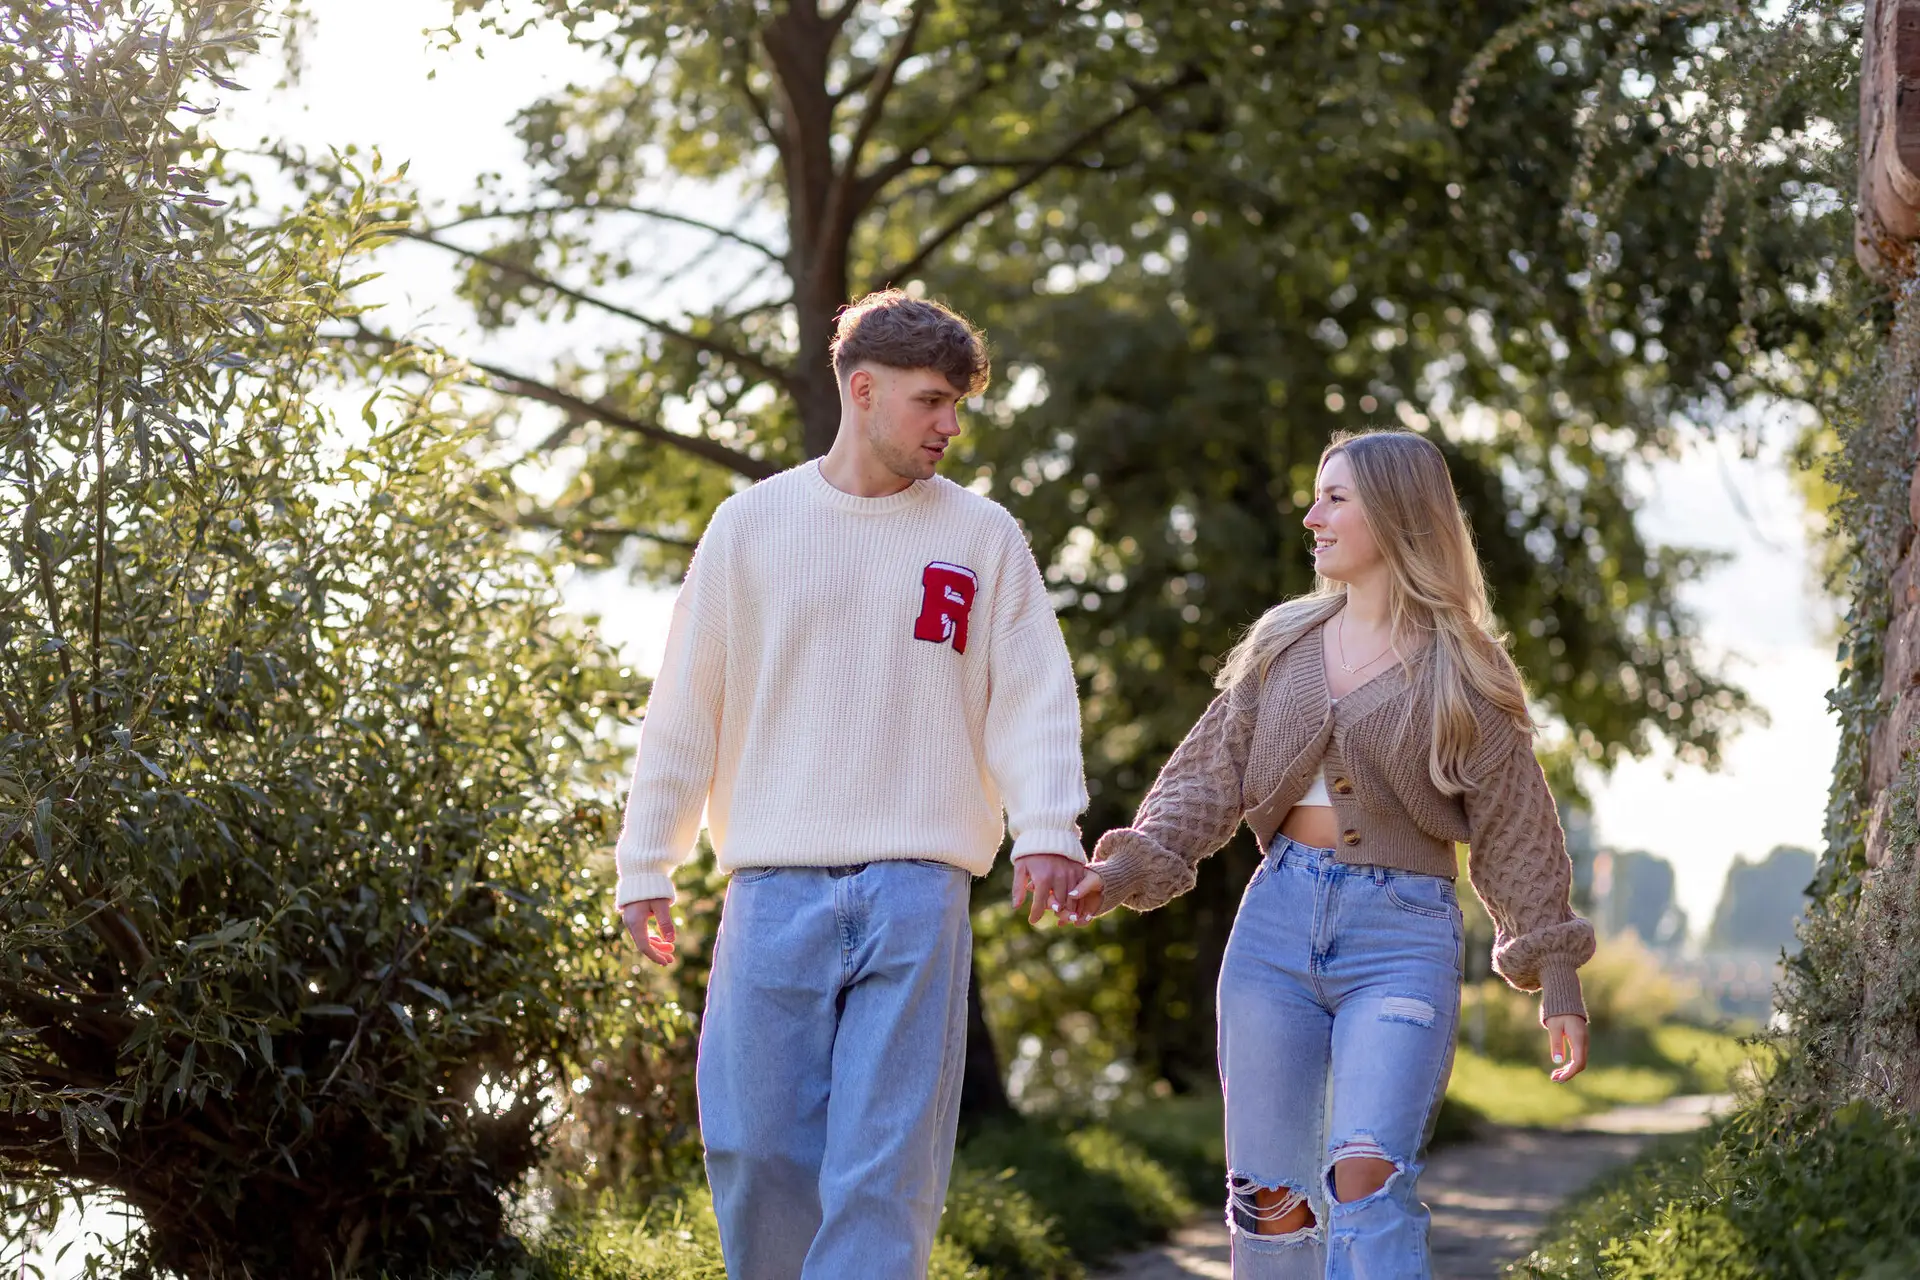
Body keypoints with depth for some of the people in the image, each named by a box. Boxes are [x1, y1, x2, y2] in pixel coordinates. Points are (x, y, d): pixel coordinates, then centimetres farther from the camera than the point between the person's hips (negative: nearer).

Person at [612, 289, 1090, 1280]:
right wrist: (645, 866, 7)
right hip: (775, 890, 0)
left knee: (885, 1168, -6)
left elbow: (1033, 698, 3)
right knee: (755, 1148, 0)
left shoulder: (984, 538, 9)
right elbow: (686, 706, 10)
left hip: (917, 896, 0)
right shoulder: (752, 524, 8)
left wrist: (1047, 829, -15)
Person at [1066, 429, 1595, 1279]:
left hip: (1402, 935, -4)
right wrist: (1130, 867, -8)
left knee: (1366, 1176, -20)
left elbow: (1515, 831, 3)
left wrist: (1556, 975, 1)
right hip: (1278, 922, 4)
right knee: (1271, 1194, 4)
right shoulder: (1283, 644, 12)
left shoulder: (1462, 670, 2)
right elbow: (1212, 778, 8)